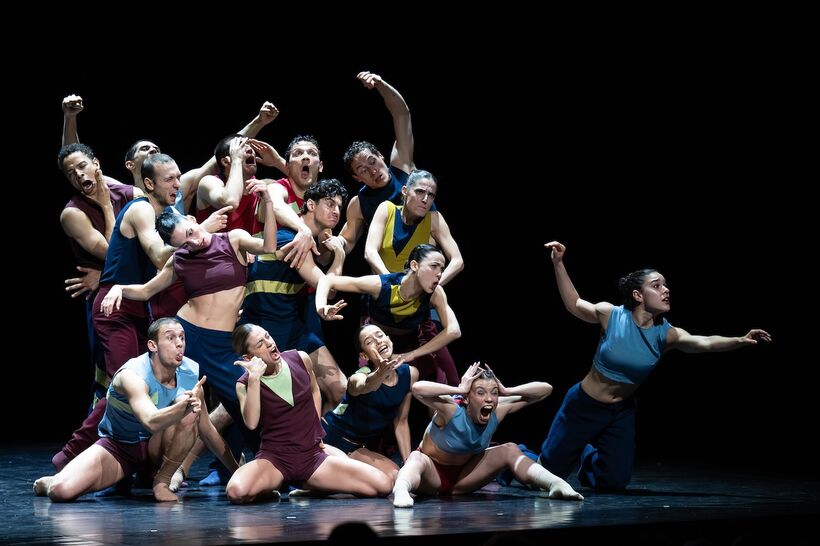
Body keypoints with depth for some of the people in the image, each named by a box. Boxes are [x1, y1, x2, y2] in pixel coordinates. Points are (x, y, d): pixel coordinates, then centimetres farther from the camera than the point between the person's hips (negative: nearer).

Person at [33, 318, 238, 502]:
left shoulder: (190, 373, -10)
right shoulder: (133, 375, -26)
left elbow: (207, 429, 2)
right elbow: (151, 422, -45)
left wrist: (235, 468, 1)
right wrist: (185, 403, -61)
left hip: (156, 448, 4)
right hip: (117, 447, -4)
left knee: (189, 407, -26)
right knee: (62, 491, -28)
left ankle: (162, 481, -12)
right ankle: (50, 483, 13)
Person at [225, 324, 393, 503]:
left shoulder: (300, 360, 0)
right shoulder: (245, 384, -6)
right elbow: (251, 422, -26)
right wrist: (254, 378, -28)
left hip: (313, 455, 3)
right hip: (275, 458, -3)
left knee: (382, 485, -14)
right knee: (236, 492, -38)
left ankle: (311, 485, 8)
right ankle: (267, 491, 0)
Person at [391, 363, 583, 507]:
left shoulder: (498, 411, -16)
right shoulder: (452, 410, -30)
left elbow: (545, 389, -14)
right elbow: (418, 389, -52)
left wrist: (507, 391, -24)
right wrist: (460, 390, -43)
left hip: (462, 476, 5)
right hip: (431, 472, -5)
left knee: (510, 450, -10)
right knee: (417, 458, -38)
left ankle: (555, 484, -24)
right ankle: (401, 489, -68)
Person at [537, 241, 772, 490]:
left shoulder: (666, 334, -15)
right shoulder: (610, 315, -19)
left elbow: (705, 343, -31)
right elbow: (574, 304, -2)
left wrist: (741, 340, -48)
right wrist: (558, 264, -8)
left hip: (621, 413, 2)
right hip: (584, 405, -2)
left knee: (615, 481, 4)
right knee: (550, 468, 5)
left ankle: (590, 458, 40)